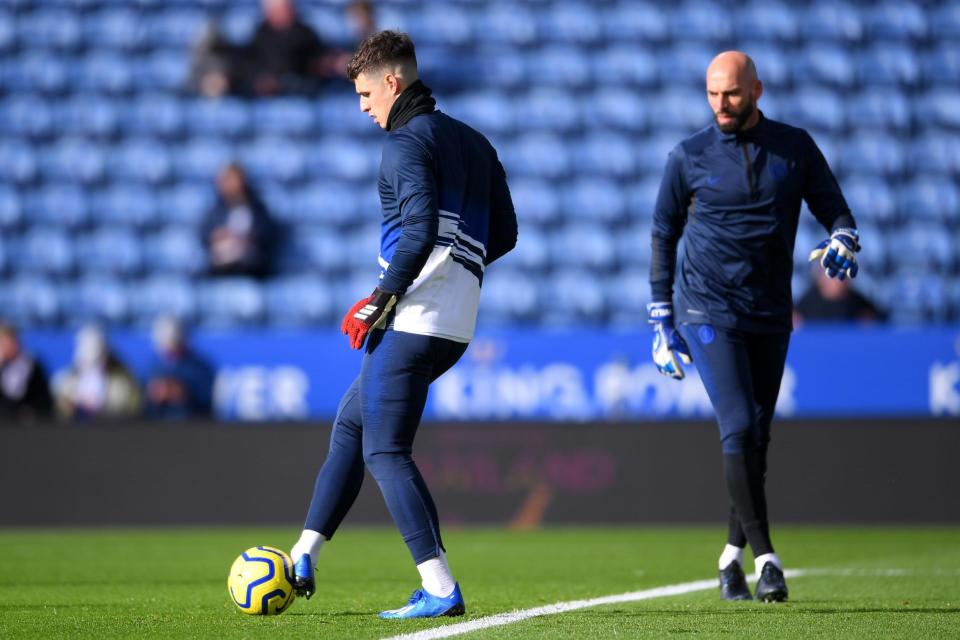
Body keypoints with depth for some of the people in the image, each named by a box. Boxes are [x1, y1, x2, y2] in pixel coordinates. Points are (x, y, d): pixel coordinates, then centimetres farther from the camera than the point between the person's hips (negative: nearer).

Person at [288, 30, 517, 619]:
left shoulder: (407, 142, -10)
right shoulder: (474, 143, 18)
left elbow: (421, 228, -23)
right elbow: (504, 235, 18)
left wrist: (386, 297, -16)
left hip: (413, 321, -10)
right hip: (457, 323, 10)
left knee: (385, 451, -7)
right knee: (350, 426, 20)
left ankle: (441, 589, -14)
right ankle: (302, 562, 22)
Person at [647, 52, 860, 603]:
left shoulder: (795, 147, 4)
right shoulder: (690, 158, 0)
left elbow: (835, 209, 9)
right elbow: (664, 236, 7)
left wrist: (842, 243, -15)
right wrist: (661, 321, 4)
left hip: (771, 315, 3)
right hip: (708, 311, -3)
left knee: (757, 436, 7)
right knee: (739, 427, -16)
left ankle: (733, 557, 21)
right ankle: (765, 557, -18)